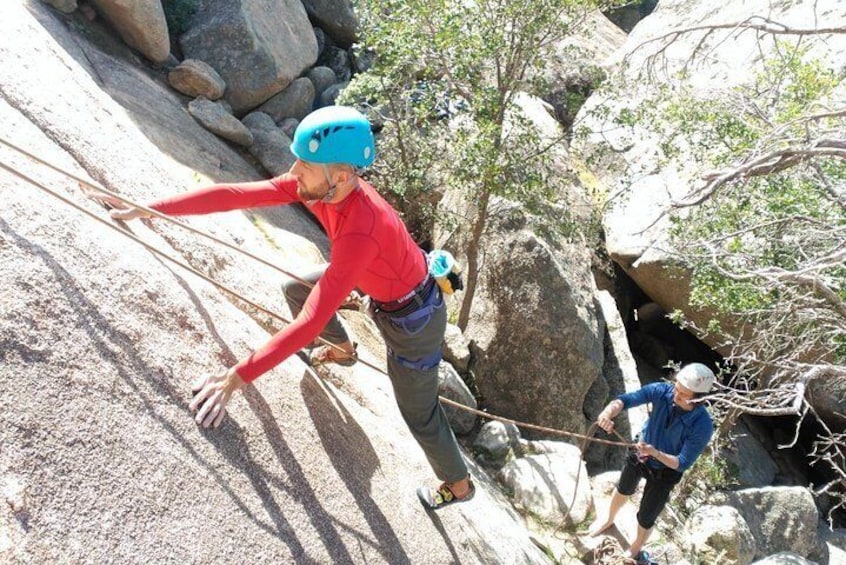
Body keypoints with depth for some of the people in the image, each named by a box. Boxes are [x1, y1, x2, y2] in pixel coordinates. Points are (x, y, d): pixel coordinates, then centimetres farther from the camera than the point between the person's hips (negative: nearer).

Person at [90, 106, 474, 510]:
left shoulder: (359, 234, -42)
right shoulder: (316, 183, -19)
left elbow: (310, 324, -42)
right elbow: (236, 195, -19)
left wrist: (238, 377, -40)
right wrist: (151, 208, -20)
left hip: (411, 316, -8)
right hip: (378, 277, 8)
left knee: (419, 413, 9)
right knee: (294, 289, 19)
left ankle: (459, 485, 36)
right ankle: (343, 350, 45)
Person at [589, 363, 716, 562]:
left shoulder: (702, 426, -35)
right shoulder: (662, 391, -30)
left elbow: (683, 464, -30)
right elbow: (626, 399, -40)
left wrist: (655, 453, -46)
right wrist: (609, 412, -60)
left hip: (665, 471, -3)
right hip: (639, 454, 3)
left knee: (645, 519, 15)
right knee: (623, 490, 31)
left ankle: (635, 553, 49)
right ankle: (608, 519, 63)